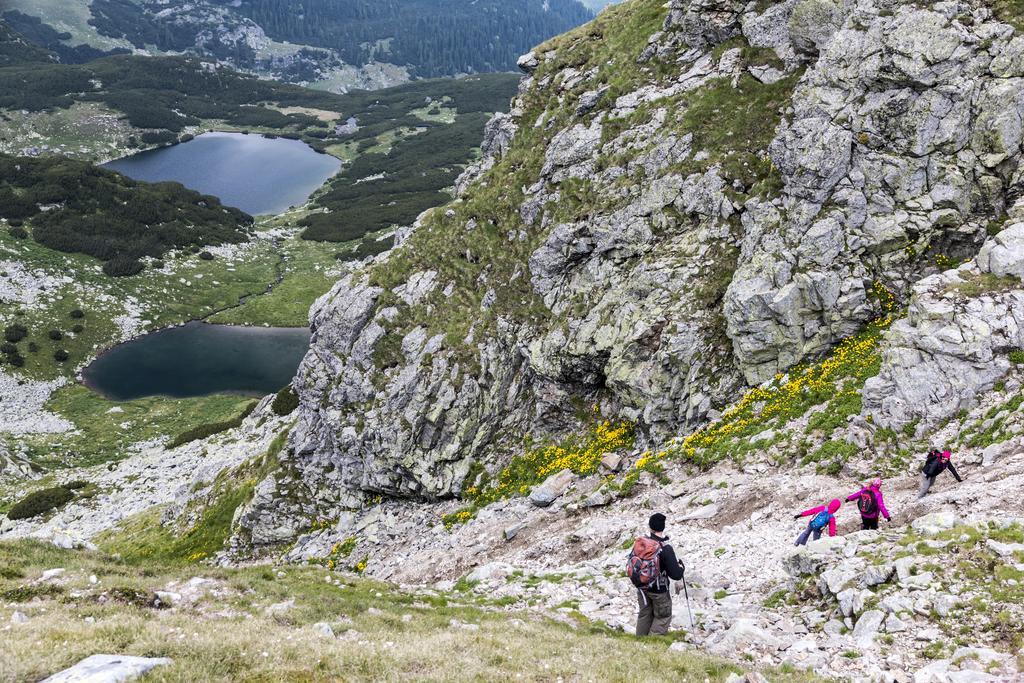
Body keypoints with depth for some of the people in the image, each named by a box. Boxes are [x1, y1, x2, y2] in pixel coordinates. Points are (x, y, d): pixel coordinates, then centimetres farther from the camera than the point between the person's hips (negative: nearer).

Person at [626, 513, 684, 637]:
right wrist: (681, 567, -4)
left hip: (641, 587, 5)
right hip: (659, 591, -5)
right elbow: (676, 575, -25)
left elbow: (630, 565, 0)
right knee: (663, 617, 17)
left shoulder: (639, 543, -13)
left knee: (644, 614, 25)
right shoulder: (665, 549, -28)